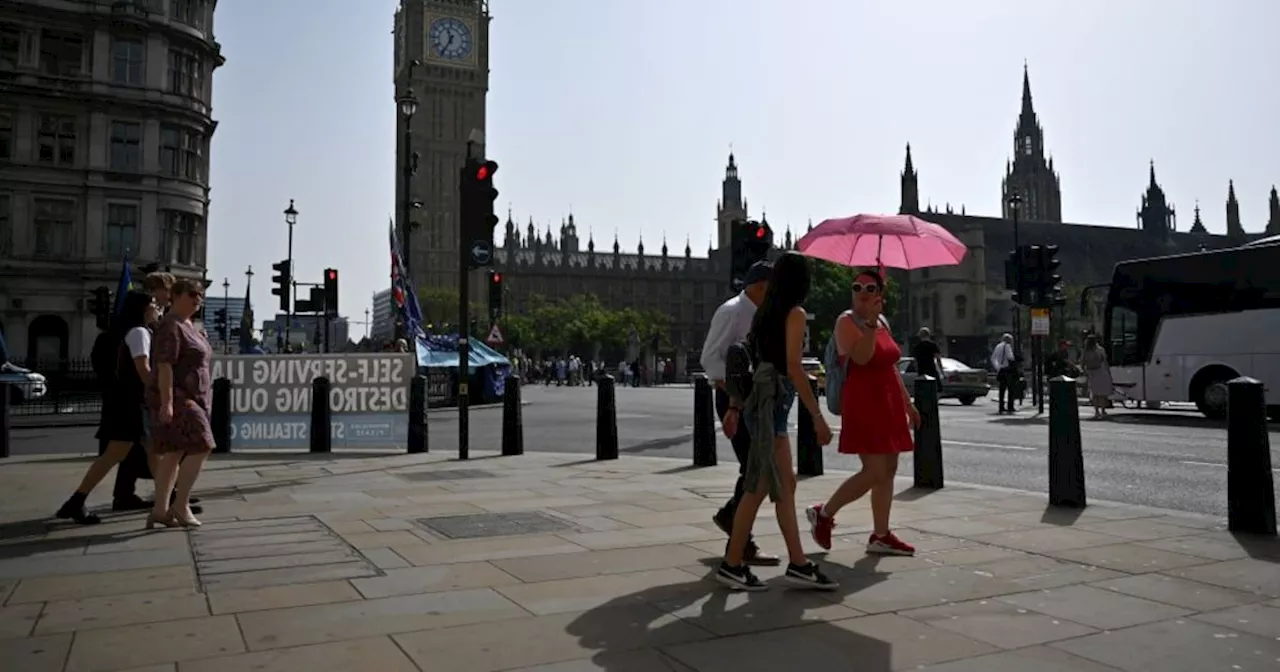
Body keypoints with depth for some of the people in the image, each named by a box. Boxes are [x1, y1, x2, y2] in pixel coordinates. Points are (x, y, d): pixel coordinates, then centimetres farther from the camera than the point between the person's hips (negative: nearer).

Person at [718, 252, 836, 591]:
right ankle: (732, 564, 3)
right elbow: (793, 367, -16)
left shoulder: (765, 312, 13)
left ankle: (798, 563, 16)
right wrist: (818, 416, -15)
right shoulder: (795, 313, -9)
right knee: (760, 487, -3)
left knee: (785, 484, 11)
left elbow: (751, 356, 13)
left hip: (761, 398, 9)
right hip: (772, 401, -9)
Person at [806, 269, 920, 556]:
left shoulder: (883, 323, 15)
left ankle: (881, 536, 16)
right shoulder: (847, 321, -8)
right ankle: (823, 513, 6)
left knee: (888, 471, 9)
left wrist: (908, 403, 23)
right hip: (863, 403, -8)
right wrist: (870, 321, -31)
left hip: (889, 403, 9)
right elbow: (860, 356, -26)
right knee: (875, 473, -11)